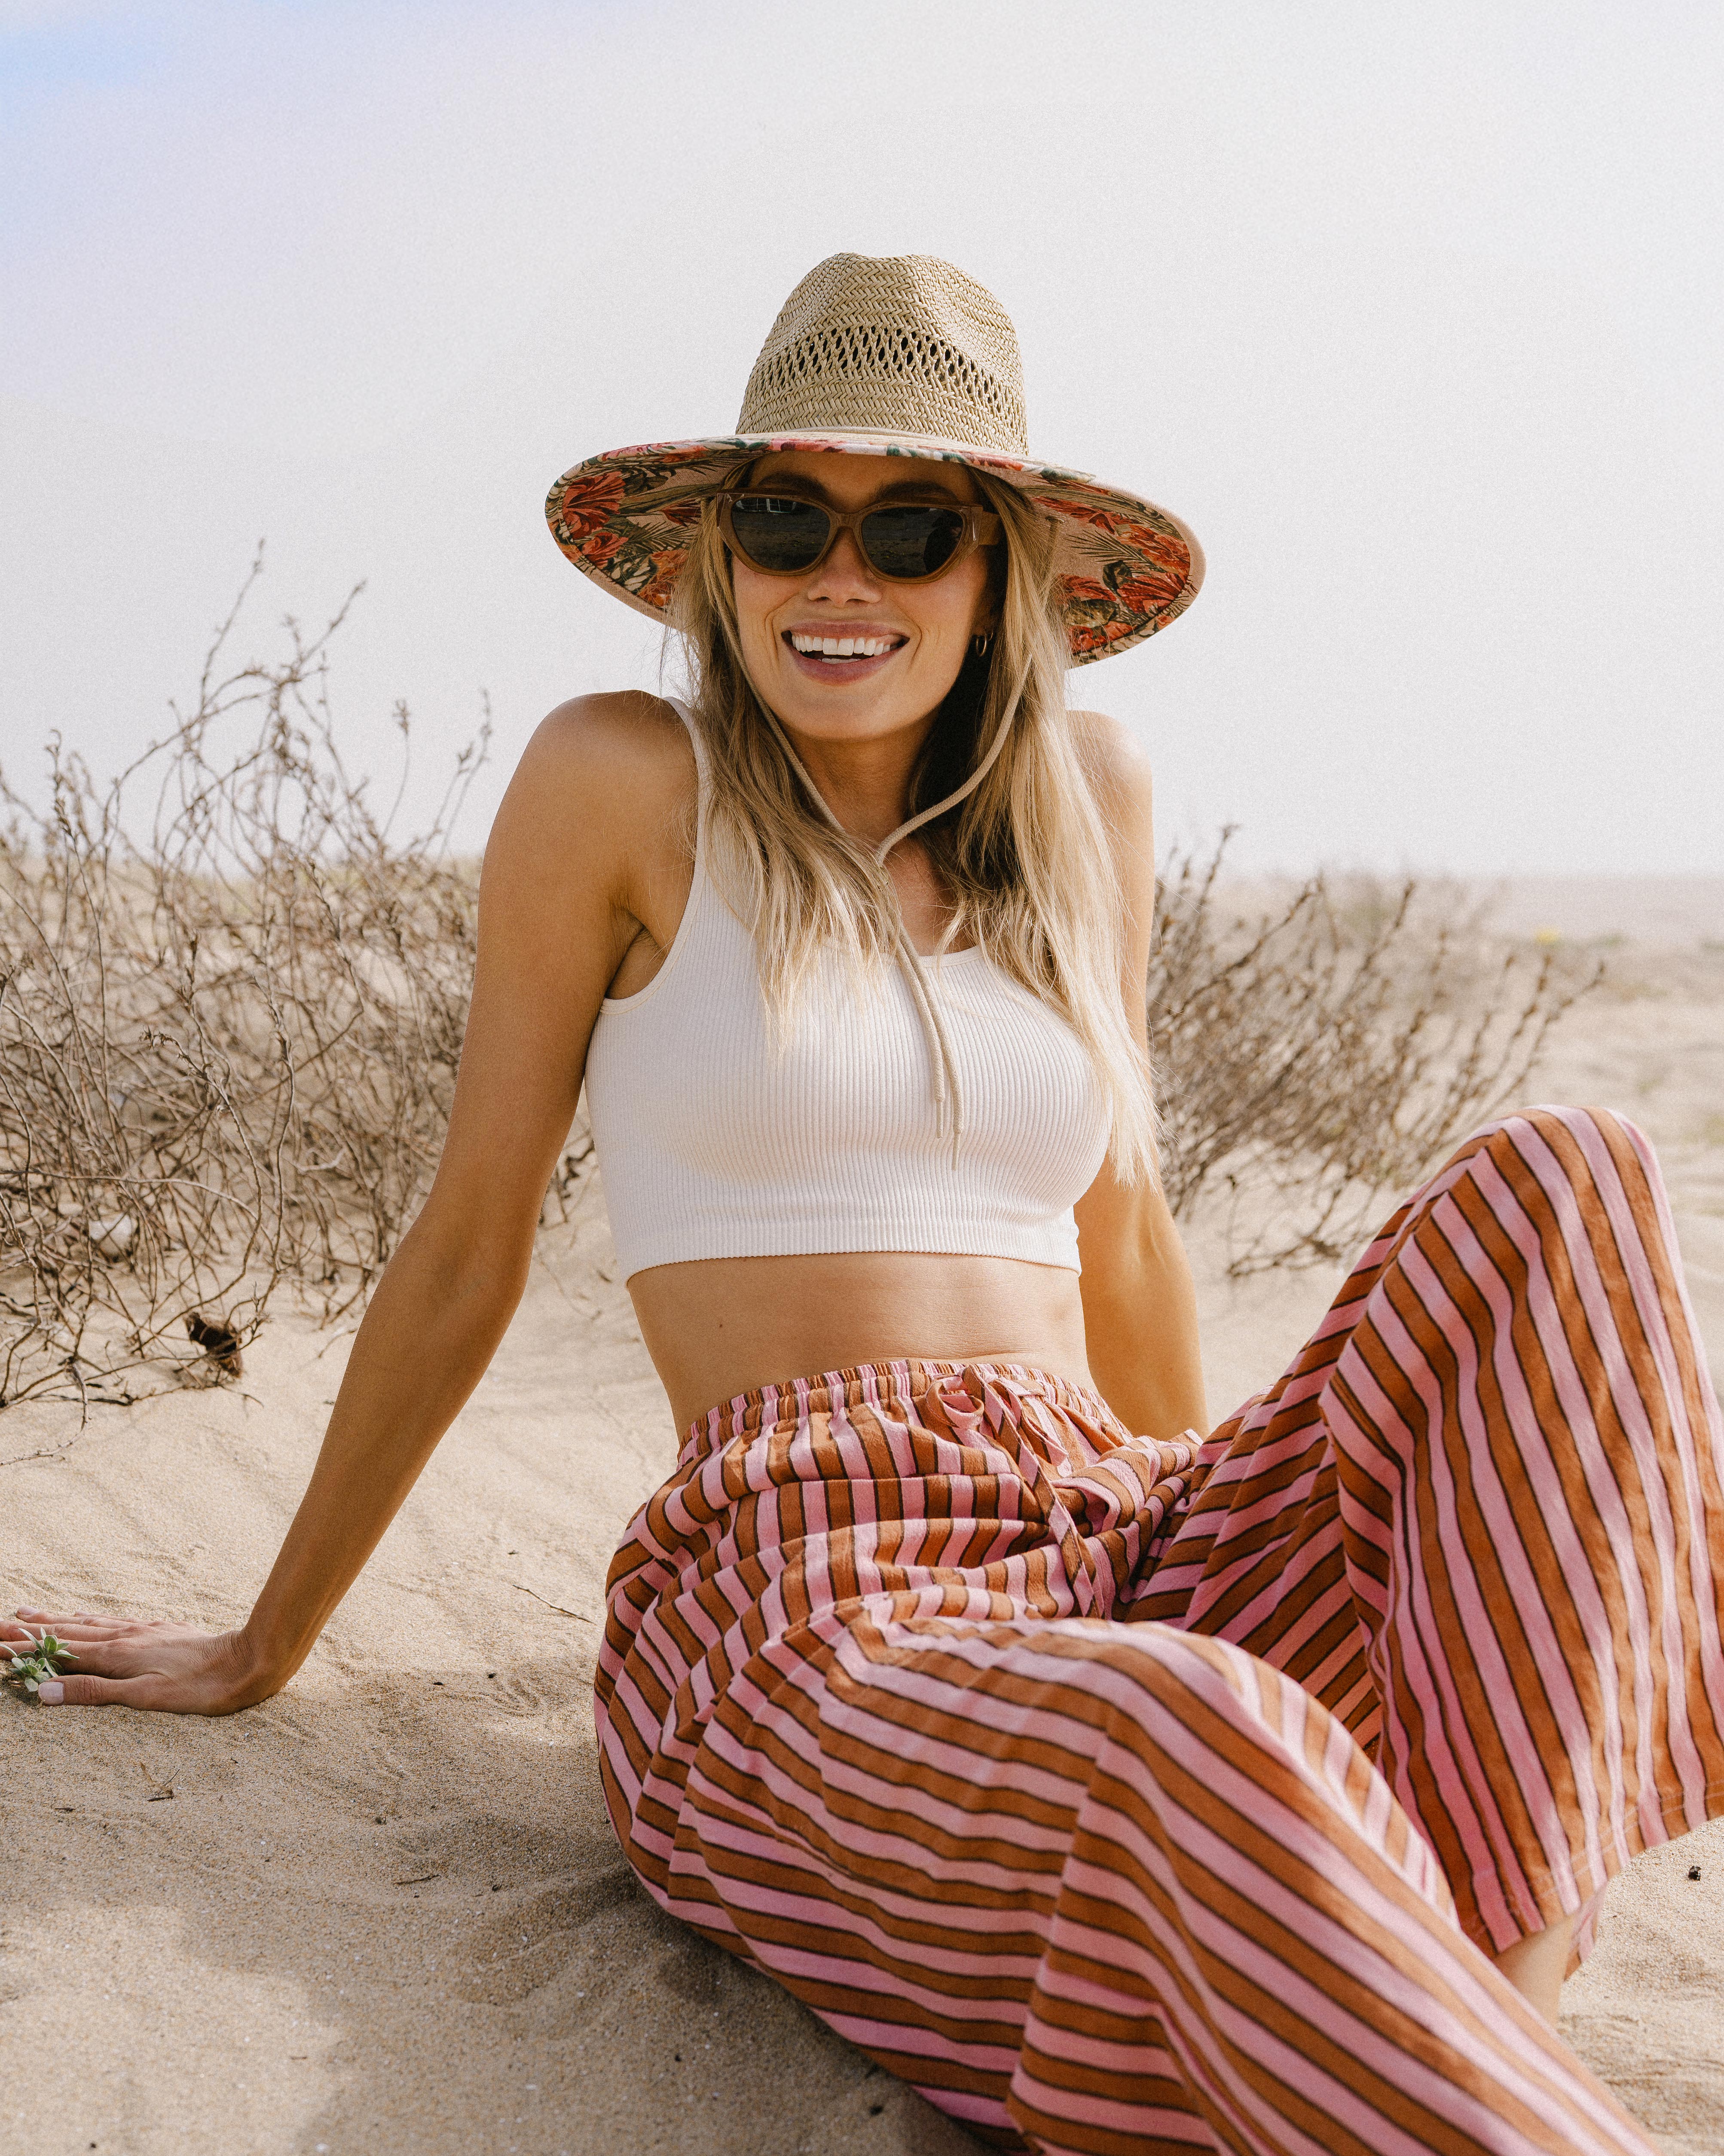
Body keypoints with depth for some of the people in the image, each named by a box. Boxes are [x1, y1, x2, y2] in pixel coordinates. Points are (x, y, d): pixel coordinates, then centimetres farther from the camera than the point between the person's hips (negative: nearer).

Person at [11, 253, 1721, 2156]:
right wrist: (265, 1646, 14)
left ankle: (1492, 1980, -23)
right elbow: (465, 1250, 7)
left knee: (1561, 1177, -14)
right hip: (805, 1608, -6)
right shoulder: (624, 784, 1)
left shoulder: (1084, 803, 14)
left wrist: (1231, 1554, 34)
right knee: (1205, 1739, -40)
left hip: (1115, 1566, 6)